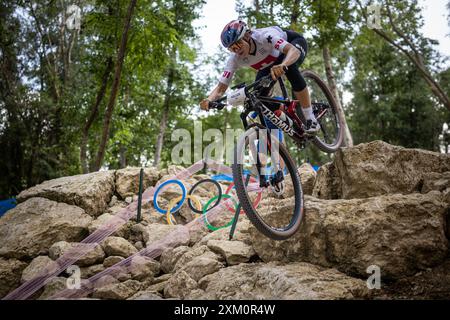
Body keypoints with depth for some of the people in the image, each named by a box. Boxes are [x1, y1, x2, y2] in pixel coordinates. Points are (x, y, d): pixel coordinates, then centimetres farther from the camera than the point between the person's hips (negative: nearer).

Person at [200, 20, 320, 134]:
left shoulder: (263, 36, -41)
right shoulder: (235, 59, -26)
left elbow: (293, 50, -54)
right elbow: (221, 87, -27)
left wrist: (282, 66, -75)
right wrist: (208, 100, -48)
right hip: (272, 60, 5)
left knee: (290, 68, -38)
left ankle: (310, 119, -26)